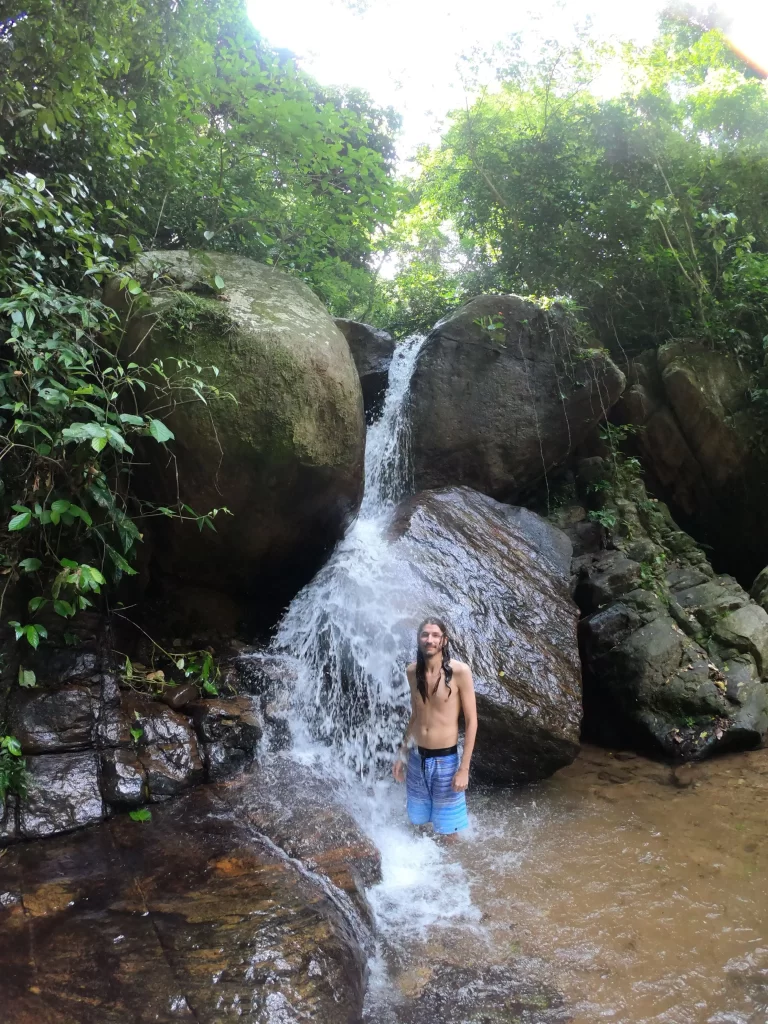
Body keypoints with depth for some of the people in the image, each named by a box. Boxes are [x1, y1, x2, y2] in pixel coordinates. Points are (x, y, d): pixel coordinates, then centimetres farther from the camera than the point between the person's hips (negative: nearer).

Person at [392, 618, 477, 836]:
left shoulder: (459, 671, -16)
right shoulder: (412, 671, -1)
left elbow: (471, 721, -12)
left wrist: (464, 768, -14)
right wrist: (402, 754, 14)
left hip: (446, 760, -4)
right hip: (417, 758, 4)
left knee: (447, 831, 11)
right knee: (417, 822, 19)